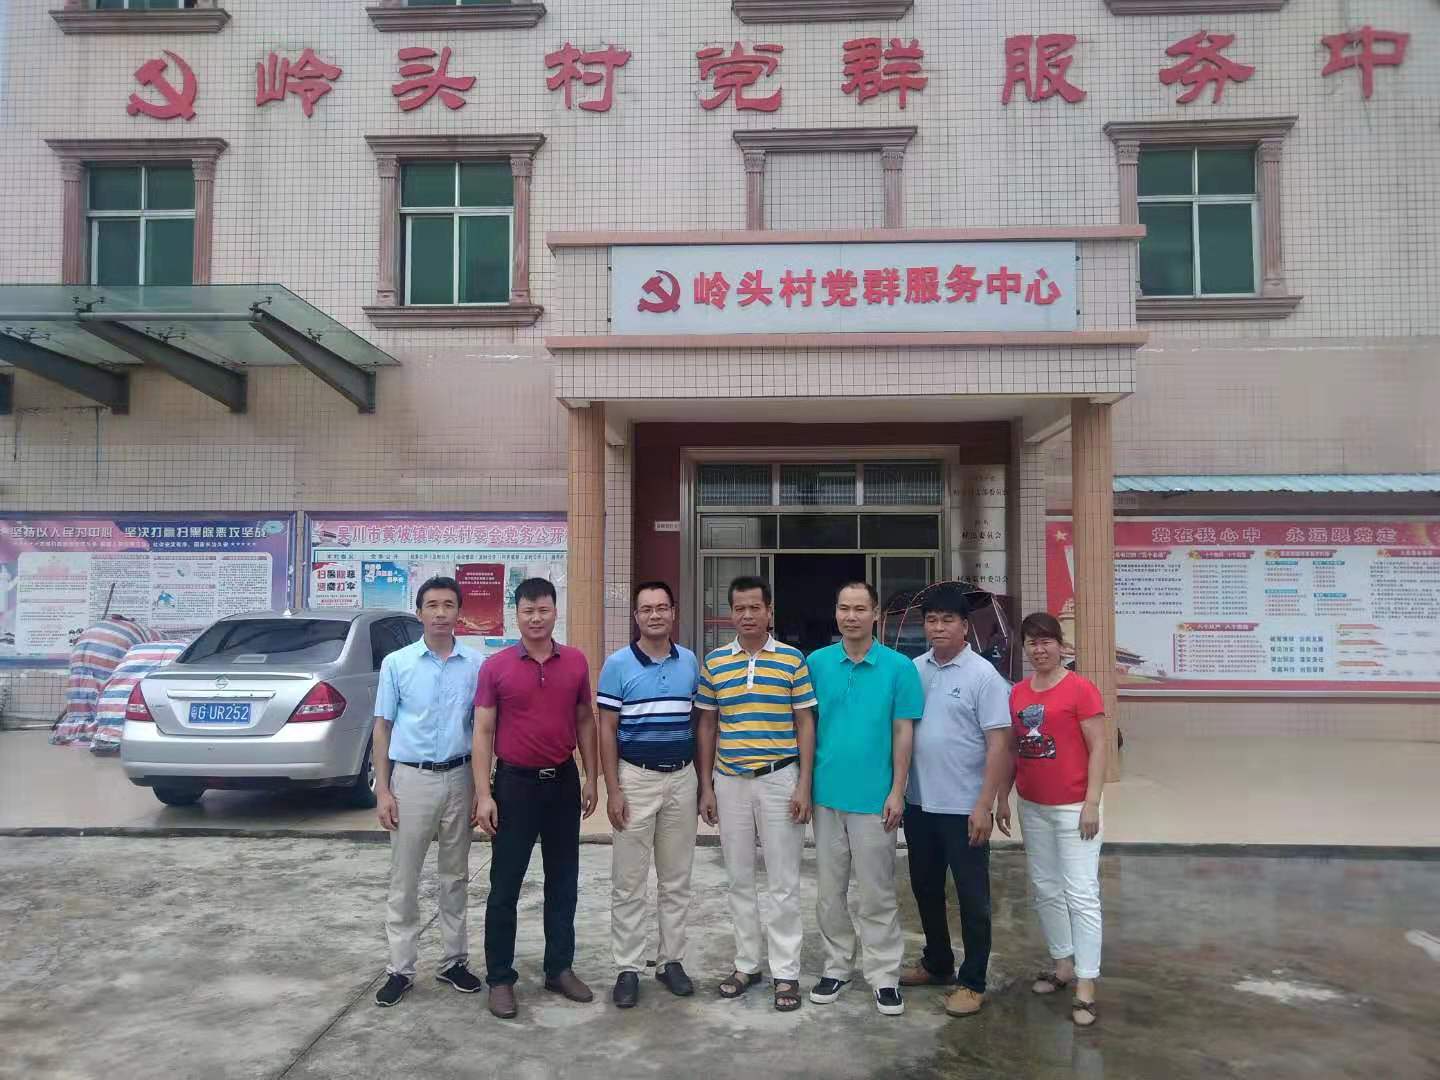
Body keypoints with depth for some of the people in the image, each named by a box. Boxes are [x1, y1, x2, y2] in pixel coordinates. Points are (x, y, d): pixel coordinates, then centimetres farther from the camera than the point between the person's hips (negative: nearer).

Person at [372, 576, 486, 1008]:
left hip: (458, 778, 1)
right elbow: (382, 728, 1)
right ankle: (400, 969, 18)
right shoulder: (396, 663, -1)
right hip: (411, 779, -1)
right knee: (404, 881, 6)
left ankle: (454, 960, 26)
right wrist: (382, 790, -5)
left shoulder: (476, 664, 0)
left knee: (455, 876, 13)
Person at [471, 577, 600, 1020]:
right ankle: (500, 978, 18)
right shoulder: (495, 666, -6)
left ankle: (559, 968, 26)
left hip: (563, 782, 3)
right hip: (515, 783, -3)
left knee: (563, 882, 12)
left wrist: (591, 779, 6)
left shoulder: (576, 662, 1)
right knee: (504, 886, 5)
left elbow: (585, 721, 9)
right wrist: (483, 794, -11)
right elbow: (483, 732, -6)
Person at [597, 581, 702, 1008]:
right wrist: (613, 791, -10)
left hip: (682, 779, 3)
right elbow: (606, 729, -5)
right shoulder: (618, 665, -6)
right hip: (636, 779, -3)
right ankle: (628, 968, 15)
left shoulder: (690, 662, 4)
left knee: (676, 880, 12)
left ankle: (671, 961, 24)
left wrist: (702, 781, 8)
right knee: (628, 882, 4)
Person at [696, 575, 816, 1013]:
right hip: (729, 781, 3)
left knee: (783, 882, 4)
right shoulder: (713, 662, 3)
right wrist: (706, 785, 4)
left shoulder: (792, 659, -3)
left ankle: (786, 971, 15)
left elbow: (805, 724, -1)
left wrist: (804, 785, -7)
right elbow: (706, 725, 8)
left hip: (779, 780, -2)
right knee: (739, 881, 13)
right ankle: (746, 963, 26)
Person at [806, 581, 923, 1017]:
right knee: (829, 890, 13)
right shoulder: (816, 663, 1)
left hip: (874, 798, -2)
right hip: (826, 795, 3)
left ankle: (883, 973, 20)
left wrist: (897, 792, -7)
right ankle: (837, 966, 28)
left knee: (877, 891, 6)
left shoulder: (899, 667, -4)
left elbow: (903, 732, -3)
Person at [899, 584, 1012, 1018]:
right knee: (925, 888, 18)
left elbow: (999, 744, -13)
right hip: (919, 803, 6)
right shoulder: (914, 670, 5)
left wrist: (984, 806, -17)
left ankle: (972, 982, 20)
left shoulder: (983, 676, -10)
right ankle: (937, 963, 36)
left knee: (971, 897, 7)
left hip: (963, 807, -5)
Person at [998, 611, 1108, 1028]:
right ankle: (1063, 963, 30)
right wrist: (1002, 798, 10)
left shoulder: (1080, 689, -11)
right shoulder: (1017, 693, 6)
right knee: (1045, 889, 15)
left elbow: (1098, 748, -11)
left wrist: (1091, 803, -15)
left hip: (1072, 807, -6)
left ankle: (1086, 987, 1)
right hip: (1032, 807, 6)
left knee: (1081, 894, -4)